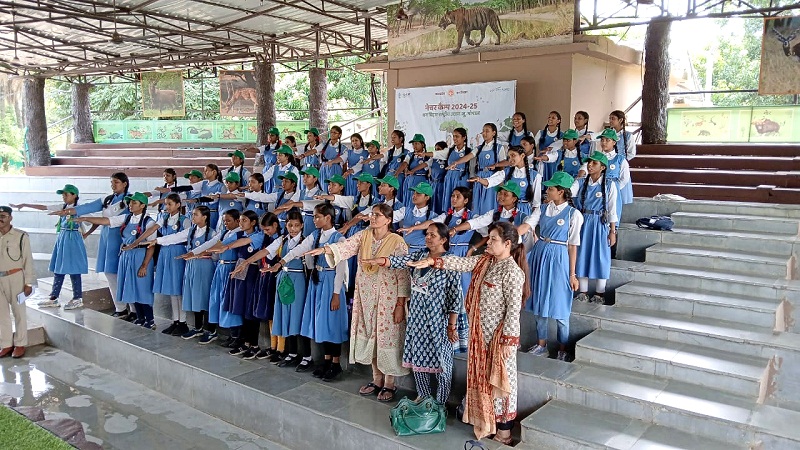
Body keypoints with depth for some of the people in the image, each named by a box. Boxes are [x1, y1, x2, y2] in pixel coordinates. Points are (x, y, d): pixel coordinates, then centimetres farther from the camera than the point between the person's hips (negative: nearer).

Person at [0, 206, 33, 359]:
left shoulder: (21, 236, -6)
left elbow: (28, 260, -4)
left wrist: (28, 283, -6)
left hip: (15, 278, -4)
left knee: (19, 312, 5)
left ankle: (20, 344, 16)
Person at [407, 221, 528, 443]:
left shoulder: (512, 271, -20)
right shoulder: (485, 261, 5)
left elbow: (514, 308, -21)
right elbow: (461, 262, 2)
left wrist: (509, 340, -21)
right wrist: (431, 261, -10)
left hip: (500, 335, -8)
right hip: (482, 332, 8)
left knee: (500, 378, 5)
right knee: (484, 377, 18)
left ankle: (504, 429, 20)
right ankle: (487, 421, 34)